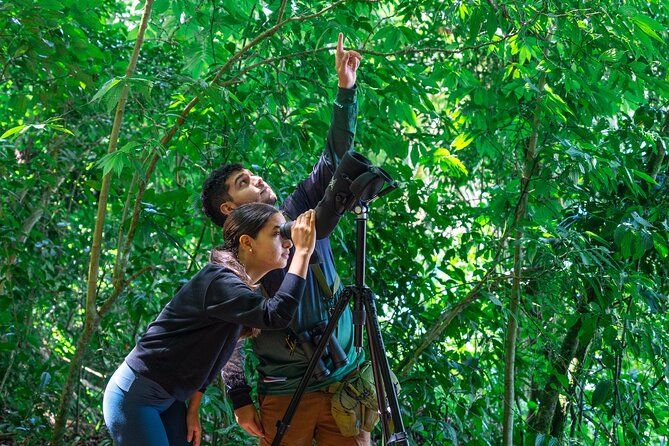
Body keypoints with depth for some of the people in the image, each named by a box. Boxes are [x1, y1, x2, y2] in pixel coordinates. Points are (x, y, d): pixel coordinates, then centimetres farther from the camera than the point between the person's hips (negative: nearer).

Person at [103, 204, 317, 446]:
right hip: (134, 396, -9)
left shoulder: (238, 286, 5)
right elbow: (276, 315, -38)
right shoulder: (218, 282, -23)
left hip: (170, 401, 9)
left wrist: (193, 409, 11)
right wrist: (303, 252, -33)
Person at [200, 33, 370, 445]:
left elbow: (335, 160, 7)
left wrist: (346, 91, 0)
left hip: (346, 383, 3)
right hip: (284, 396, -3)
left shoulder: (302, 213, 11)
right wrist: (240, 399, -8)